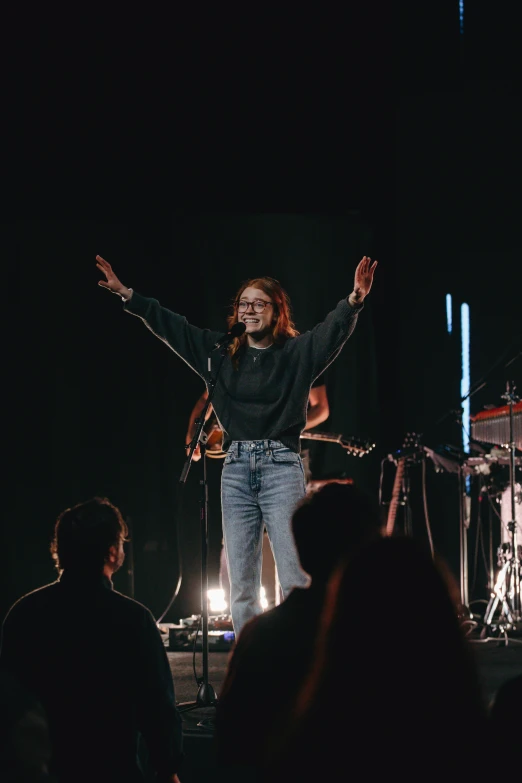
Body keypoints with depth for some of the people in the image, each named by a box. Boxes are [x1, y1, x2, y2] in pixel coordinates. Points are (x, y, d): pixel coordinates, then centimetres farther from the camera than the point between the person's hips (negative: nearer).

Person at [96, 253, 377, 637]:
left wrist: (355, 300, -35)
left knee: (296, 580, -9)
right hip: (236, 466, 4)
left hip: (281, 465, -4)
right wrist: (125, 293, 8)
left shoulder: (297, 352, 1)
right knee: (241, 586, 3)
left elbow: (334, 328, -15)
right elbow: (169, 324, 13)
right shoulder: (221, 352, 12)